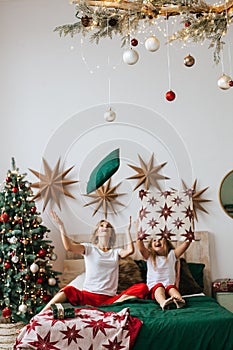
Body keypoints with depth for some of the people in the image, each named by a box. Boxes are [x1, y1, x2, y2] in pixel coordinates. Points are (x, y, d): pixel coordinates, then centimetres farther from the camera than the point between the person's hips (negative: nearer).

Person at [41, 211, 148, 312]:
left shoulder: (116, 252, 18)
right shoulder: (89, 248, 12)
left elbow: (130, 250, -4)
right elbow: (69, 247, -7)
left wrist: (128, 230, 4)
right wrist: (61, 226, -10)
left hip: (110, 298, 3)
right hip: (88, 295, -2)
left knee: (142, 288, -24)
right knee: (69, 290, -38)